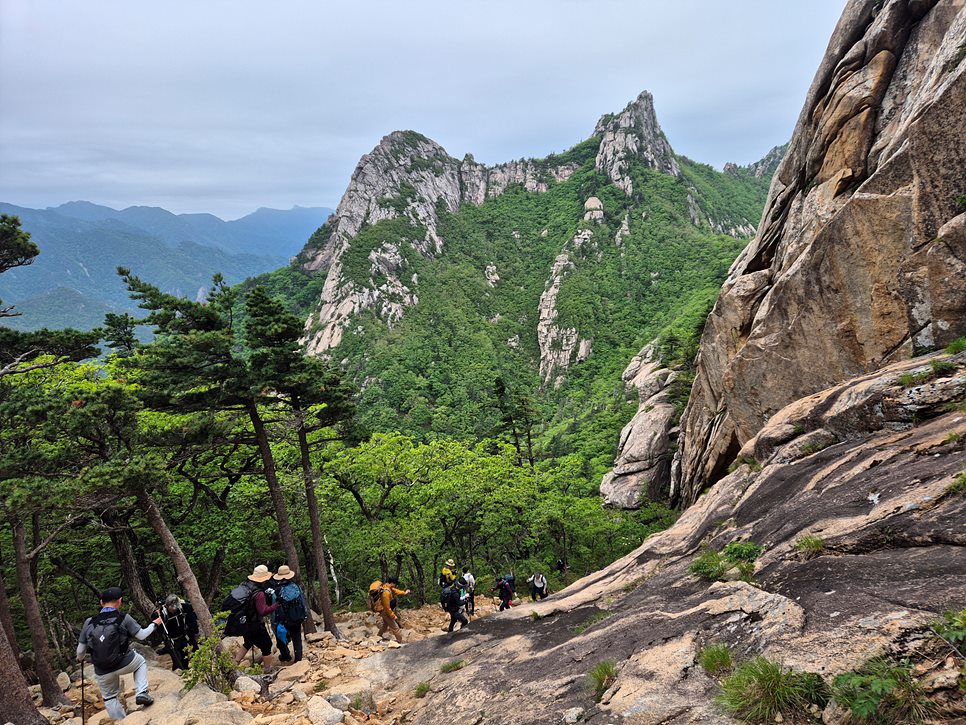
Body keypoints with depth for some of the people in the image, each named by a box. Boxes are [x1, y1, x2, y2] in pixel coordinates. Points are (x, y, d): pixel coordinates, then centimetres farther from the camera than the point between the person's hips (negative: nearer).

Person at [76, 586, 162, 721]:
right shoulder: (124, 618, -11)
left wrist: (80, 659, 26)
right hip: (123, 663, -2)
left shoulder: (89, 622, -5)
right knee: (140, 661, 28)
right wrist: (154, 624, 17)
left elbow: (81, 649, 3)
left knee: (109, 697, 22)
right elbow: (142, 635, -2)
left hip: (102, 672, 2)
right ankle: (141, 693, 14)